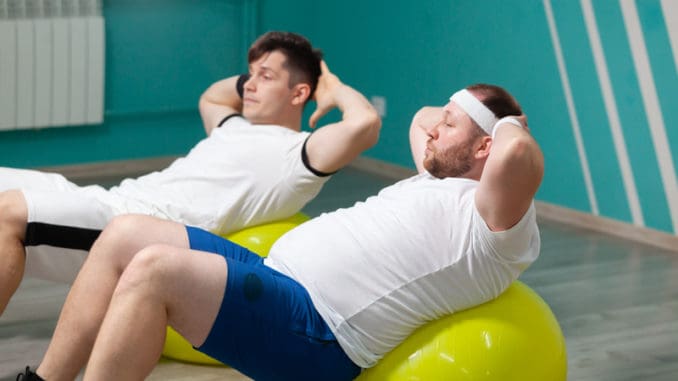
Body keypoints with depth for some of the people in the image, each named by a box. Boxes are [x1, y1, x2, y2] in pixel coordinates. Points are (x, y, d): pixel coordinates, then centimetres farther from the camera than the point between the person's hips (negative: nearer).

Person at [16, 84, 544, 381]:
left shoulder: (492, 221, -9)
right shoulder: (443, 184, 23)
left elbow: (519, 155, -32)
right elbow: (422, 118, 44)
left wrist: (508, 123, -12)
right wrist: (459, 113, 29)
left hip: (313, 336, -11)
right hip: (276, 276, 11)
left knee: (153, 268, -27)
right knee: (125, 235, 5)